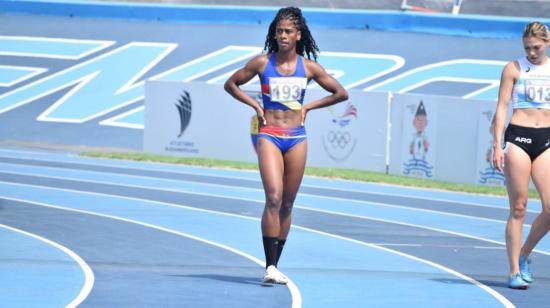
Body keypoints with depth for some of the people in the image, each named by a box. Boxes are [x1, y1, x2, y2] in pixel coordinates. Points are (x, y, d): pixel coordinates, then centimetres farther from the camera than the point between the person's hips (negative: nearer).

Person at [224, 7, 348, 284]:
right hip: (269, 136, -3)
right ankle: (270, 267, -21)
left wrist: (308, 107, 5)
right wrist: (255, 105, 1)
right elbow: (231, 84, 12)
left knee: (287, 204, 6)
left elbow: (340, 93, 12)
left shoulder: (308, 67, 3)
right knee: (274, 198, -18)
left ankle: (275, 264, 16)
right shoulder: (262, 63, 0)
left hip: (296, 138, 3)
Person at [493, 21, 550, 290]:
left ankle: (523, 256, 16)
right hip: (518, 137, -3)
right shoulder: (513, 69, 1)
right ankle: (515, 271, 4)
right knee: (518, 208, -3)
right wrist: (497, 145, -9)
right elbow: (502, 107, -1)